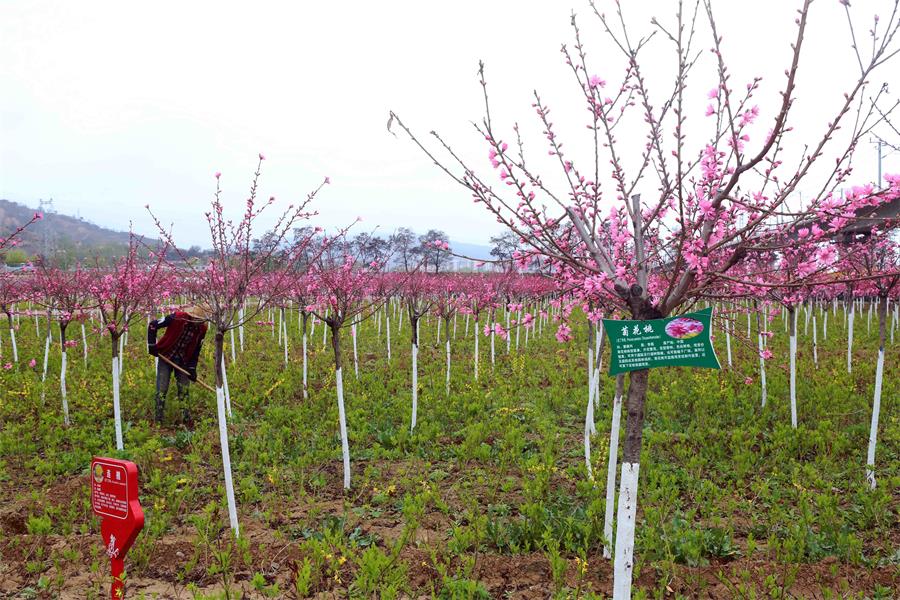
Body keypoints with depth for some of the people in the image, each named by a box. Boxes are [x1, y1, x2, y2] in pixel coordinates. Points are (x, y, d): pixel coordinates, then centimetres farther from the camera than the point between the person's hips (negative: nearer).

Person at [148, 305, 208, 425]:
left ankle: (187, 420, 12)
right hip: (165, 357, -3)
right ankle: (158, 421, 5)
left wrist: (192, 368, -1)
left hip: (183, 362, 3)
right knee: (161, 390, -4)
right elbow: (152, 325, -10)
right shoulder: (177, 317, -21)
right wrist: (151, 345, -10)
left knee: (184, 390, 4)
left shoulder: (202, 328, -9)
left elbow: (196, 350, 4)